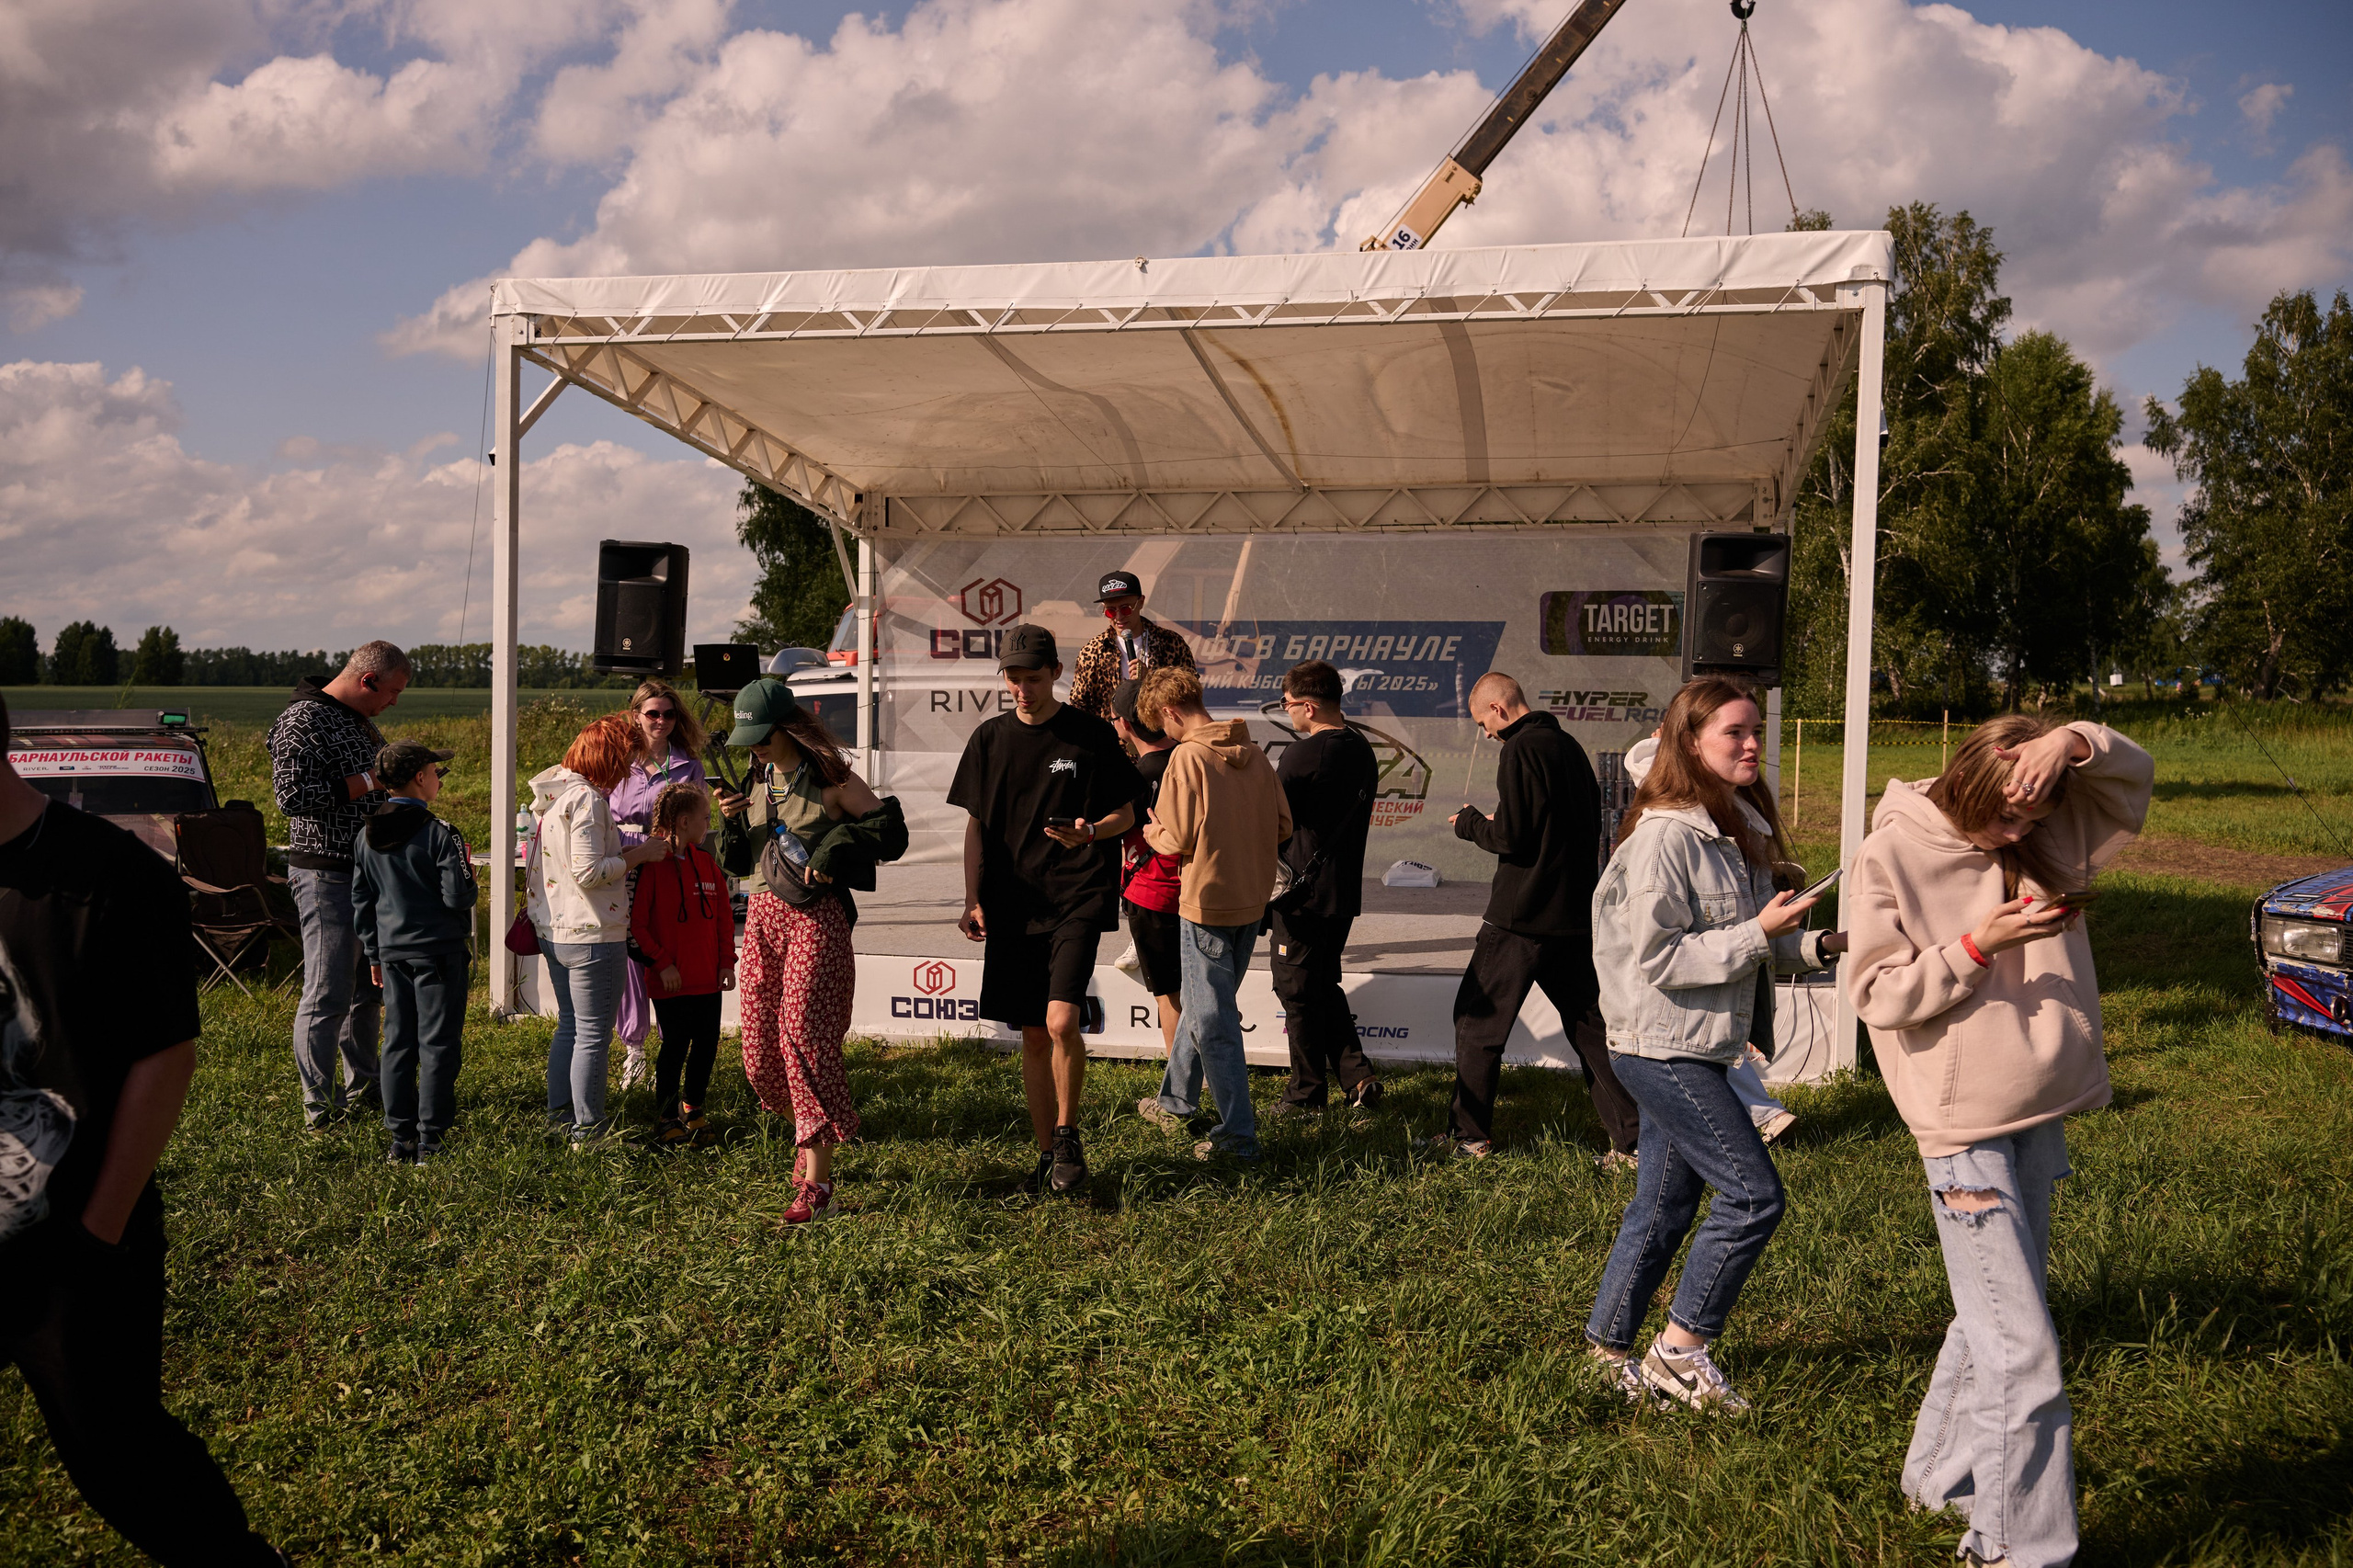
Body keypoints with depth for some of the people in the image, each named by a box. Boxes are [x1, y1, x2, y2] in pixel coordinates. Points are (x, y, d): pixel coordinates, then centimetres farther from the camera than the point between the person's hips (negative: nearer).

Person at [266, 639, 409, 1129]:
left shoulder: (362, 722, 16)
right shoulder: (301, 722, -13)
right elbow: (292, 796, -24)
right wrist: (370, 782, -19)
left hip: (369, 870, 9)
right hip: (326, 874, -9)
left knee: (366, 986, 17)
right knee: (327, 995, -6)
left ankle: (362, 1085, 29)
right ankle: (319, 1107, 2)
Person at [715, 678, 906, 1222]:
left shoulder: (830, 778, -5)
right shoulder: (756, 779, 13)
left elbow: (890, 831, -5)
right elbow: (738, 862, 17)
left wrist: (834, 851, -16)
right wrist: (730, 823, -3)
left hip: (816, 916, -6)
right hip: (763, 914, 7)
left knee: (804, 1034, -15)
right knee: (761, 1050, 7)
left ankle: (817, 1186, -14)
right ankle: (810, 1136, 35)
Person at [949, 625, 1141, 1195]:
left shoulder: (1091, 735, -1)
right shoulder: (990, 737, 8)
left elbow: (1125, 815, 4)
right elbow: (976, 823, 13)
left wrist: (1089, 832, -18)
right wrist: (973, 900, 4)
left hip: (1078, 897, -4)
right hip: (1012, 903, 4)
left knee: (1061, 1022, -18)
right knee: (1032, 1036, 8)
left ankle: (1068, 1135, 4)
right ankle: (1048, 1153, 22)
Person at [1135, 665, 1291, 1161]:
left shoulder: (1188, 757, -15)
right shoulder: (1253, 753, 5)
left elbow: (1178, 841, -14)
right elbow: (1283, 827, 7)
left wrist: (1149, 830, 6)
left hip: (1208, 901, -8)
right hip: (1252, 898, 8)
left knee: (1213, 1022, 0)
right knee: (1203, 1003, 22)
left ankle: (1238, 1135, 2)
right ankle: (1176, 1101, 37)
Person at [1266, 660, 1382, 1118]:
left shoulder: (1304, 754, -19)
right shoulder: (1362, 750, 7)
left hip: (1302, 894, -8)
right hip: (1343, 891, 8)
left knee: (1298, 993, 4)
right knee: (1325, 987, 20)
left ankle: (1307, 1093, 13)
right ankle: (1357, 1078, 14)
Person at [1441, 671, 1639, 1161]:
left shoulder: (1521, 750, -13)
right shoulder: (1569, 744, 12)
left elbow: (1510, 836, -17)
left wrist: (1470, 823, 3)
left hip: (1522, 917, -8)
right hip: (1575, 913, 8)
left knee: (1478, 1021, 5)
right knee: (1588, 1024, 11)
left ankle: (1471, 1135, 10)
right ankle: (1630, 1137, 9)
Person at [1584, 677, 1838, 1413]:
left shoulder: (1737, 830, 11)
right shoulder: (1665, 837, -19)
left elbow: (1751, 940, 19)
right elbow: (1658, 959, -21)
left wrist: (1814, 944, 2)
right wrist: (1757, 933, -22)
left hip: (1692, 1049, 9)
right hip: (1660, 1046, -9)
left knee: (1663, 1207, 14)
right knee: (1753, 1193, -8)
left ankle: (1610, 1349, 25)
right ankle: (1681, 1349, 5)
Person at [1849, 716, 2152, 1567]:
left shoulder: (2043, 837, 5)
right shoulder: (1892, 856, -11)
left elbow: (2133, 778, 5)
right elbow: (1877, 994, -11)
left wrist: (2074, 742, -14)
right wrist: (1976, 948, -20)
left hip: (2038, 1114, 7)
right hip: (1964, 1127, -7)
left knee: (1995, 1321, 19)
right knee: (2022, 1352, -5)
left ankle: (1942, 1479, 36)